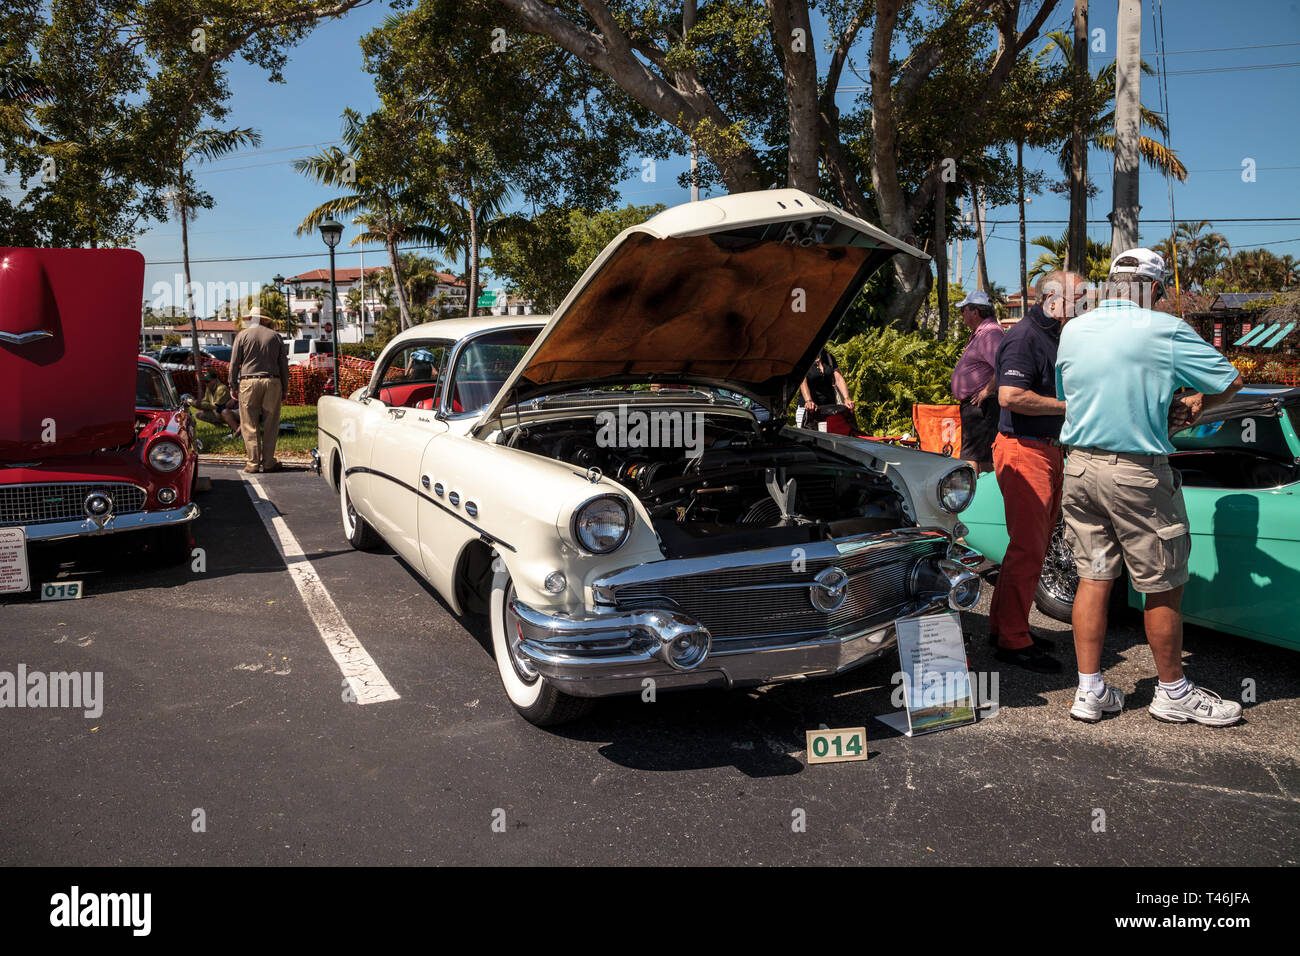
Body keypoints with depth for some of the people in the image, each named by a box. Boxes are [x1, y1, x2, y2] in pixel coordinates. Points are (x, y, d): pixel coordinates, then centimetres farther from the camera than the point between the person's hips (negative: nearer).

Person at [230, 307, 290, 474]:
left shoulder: (242, 336, 5)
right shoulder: (275, 336, 10)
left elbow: (234, 363, 2)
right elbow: (284, 365, 9)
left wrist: (233, 386, 7)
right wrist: (284, 389, 13)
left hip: (248, 382, -1)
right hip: (272, 382, 2)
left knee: (250, 426, 2)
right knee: (270, 425, 6)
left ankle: (253, 463, 3)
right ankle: (268, 462, 7)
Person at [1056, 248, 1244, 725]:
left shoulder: (1071, 331, 7)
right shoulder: (1165, 330, -9)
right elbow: (1231, 382, -2)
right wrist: (1193, 404, 17)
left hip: (1080, 466, 6)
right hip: (1137, 473, -5)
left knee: (1093, 578, 11)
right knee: (1163, 587, 9)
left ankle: (1089, 691, 15)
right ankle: (1174, 692, 23)